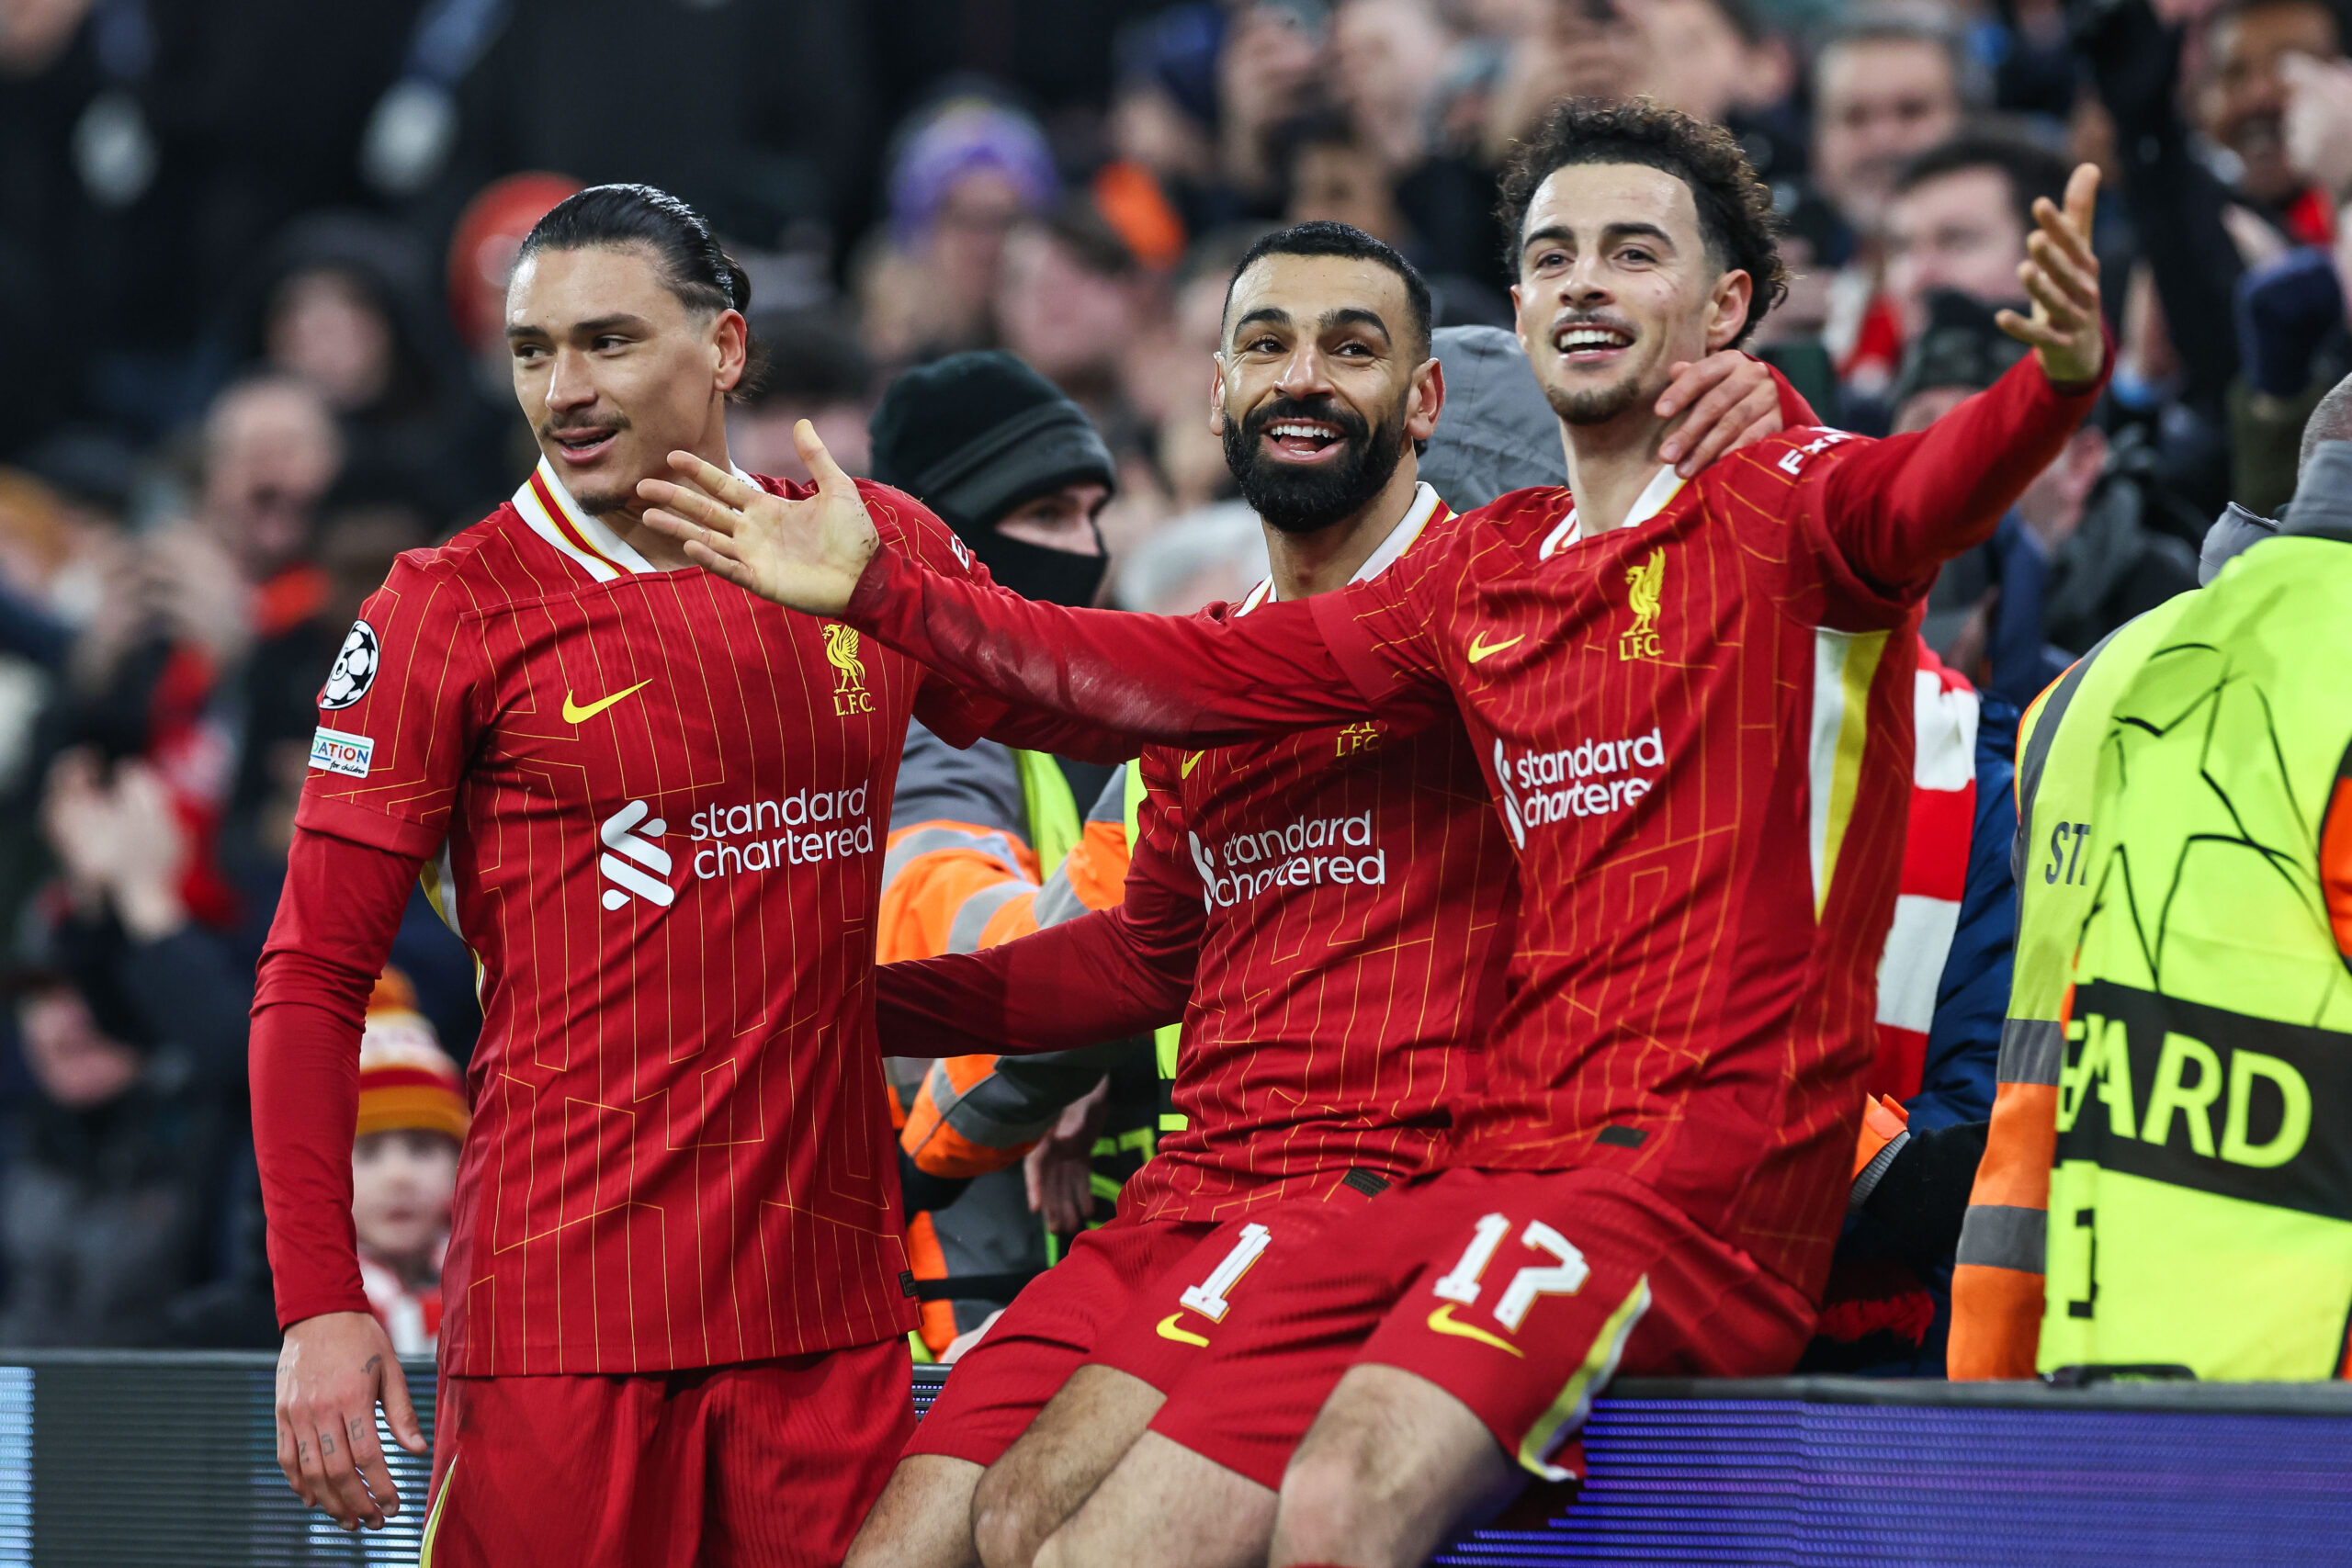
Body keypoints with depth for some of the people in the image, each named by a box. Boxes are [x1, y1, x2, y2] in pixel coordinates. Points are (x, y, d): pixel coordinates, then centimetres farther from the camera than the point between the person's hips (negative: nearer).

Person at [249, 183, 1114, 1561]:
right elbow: (313, 981, -3)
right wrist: (320, 1303, -10)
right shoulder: (452, 610, -3)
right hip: (563, 1305, -3)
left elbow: (1098, 704, 24)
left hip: (830, 1296, 3)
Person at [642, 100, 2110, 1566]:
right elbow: (1201, 674, 27)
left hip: (1705, 1175, -7)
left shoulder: (1783, 504, 1)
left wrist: (2058, 384, -45)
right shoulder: (1489, 570, 20)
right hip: (1495, 1162, 7)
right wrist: (883, 591, 23)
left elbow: (1920, 496, -22)